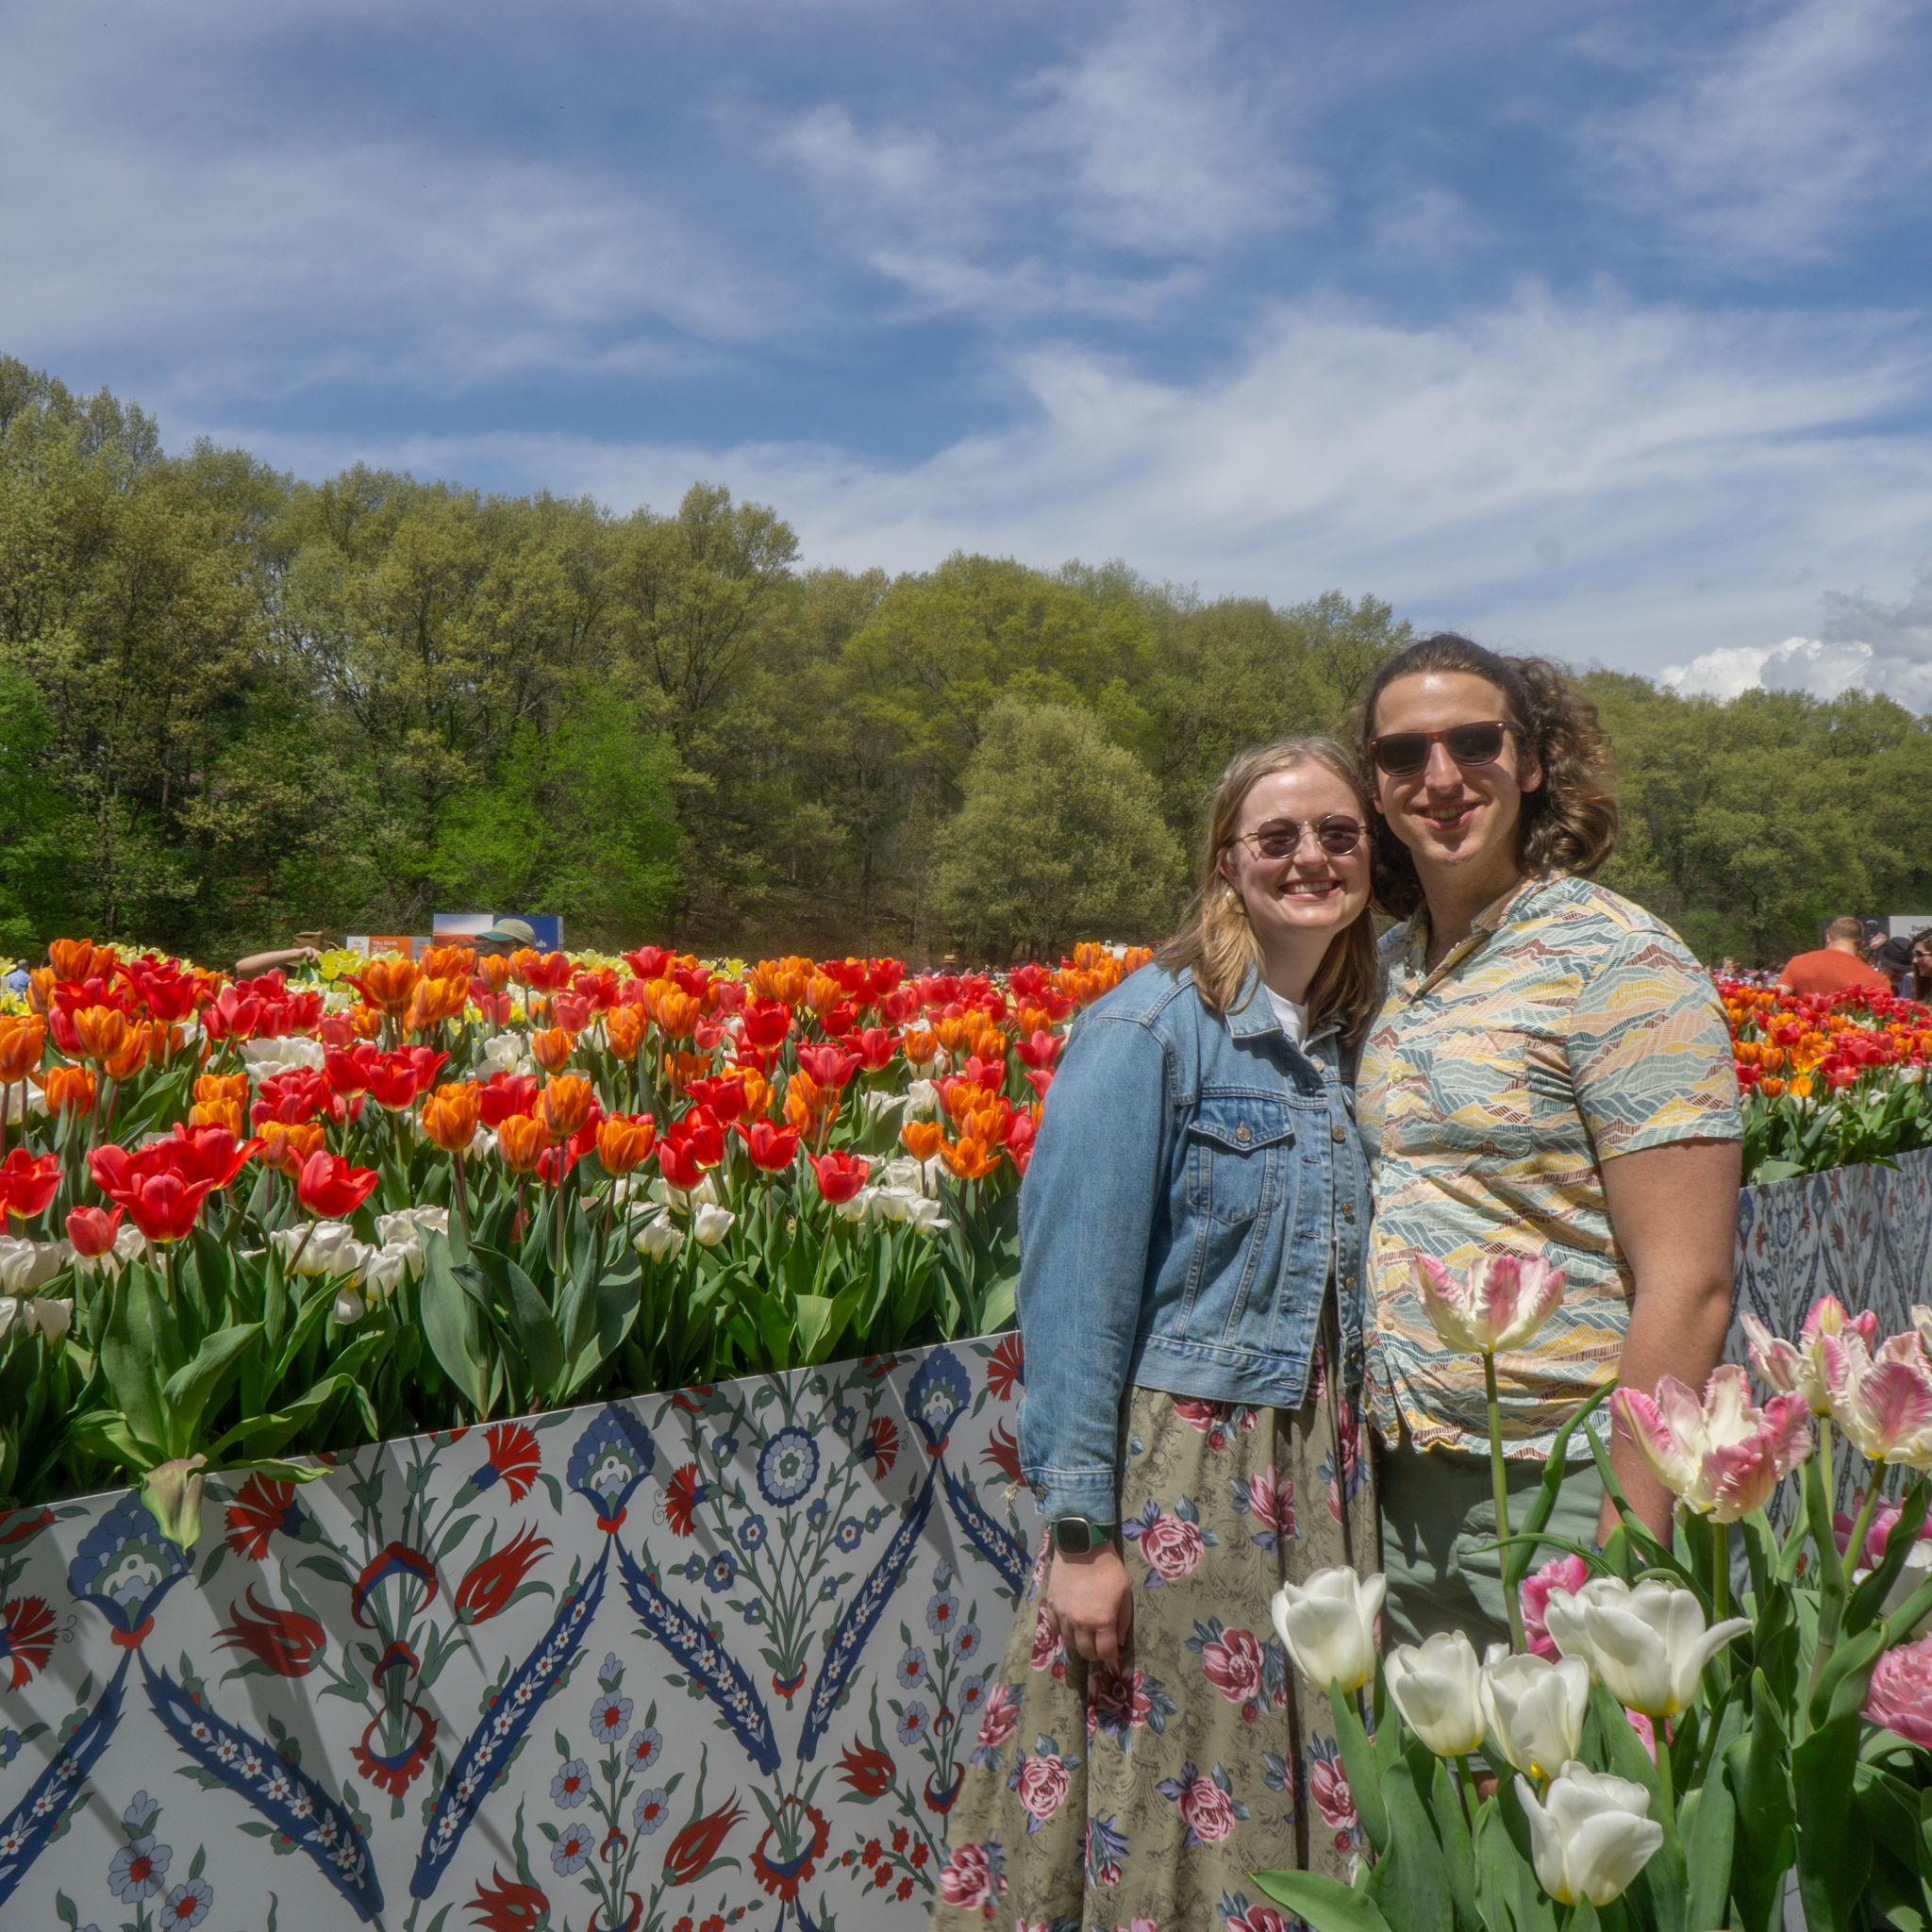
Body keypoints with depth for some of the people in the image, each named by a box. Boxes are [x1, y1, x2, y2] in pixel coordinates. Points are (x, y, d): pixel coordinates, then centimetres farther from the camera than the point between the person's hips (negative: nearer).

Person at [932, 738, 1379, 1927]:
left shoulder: (1359, 1039, 7)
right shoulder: (1149, 1030, -12)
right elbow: (1074, 1287, -14)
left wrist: (1351, 1464, 12)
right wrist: (1080, 1533, -16)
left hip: (1319, 1472, 6)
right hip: (1175, 1469, -6)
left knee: (1300, 1799, 15)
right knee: (1151, 1811, 6)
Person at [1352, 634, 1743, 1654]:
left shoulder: (1618, 961, -13)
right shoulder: (1384, 969, 8)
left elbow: (1686, 1288, -17)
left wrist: (1627, 1548, -19)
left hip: (1561, 1490, -6)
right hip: (1405, 1478, 6)